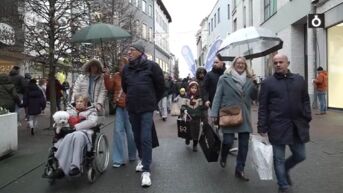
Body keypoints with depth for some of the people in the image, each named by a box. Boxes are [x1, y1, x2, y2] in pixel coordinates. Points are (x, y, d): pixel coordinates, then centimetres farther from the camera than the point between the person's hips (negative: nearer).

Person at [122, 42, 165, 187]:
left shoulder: (151, 66, -6)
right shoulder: (126, 69, 6)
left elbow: (161, 85, 2)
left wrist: (154, 101, 11)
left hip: (147, 108, -4)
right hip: (132, 108, 5)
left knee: (146, 138, -9)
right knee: (137, 136, 14)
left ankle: (146, 170, -5)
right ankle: (142, 159, 35)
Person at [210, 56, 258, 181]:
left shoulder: (249, 79, 9)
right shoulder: (225, 78, -2)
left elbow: (254, 97, 7)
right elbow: (218, 96, -4)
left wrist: (254, 85, -10)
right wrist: (214, 113, -9)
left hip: (244, 117, 4)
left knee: (244, 144, 5)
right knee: (228, 141, -3)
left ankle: (239, 170, 18)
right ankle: (223, 157, 32)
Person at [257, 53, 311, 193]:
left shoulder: (299, 79, 9)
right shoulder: (267, 82, -1)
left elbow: (305, 101, 13)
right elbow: (263, 107, -2)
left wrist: (307, 119, 4)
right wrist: (262, 127, -6)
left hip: (297, 126, 4)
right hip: (277, 127, -3)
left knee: (300, 155, 13)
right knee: (279, 159, 5)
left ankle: (285, 169, 41)